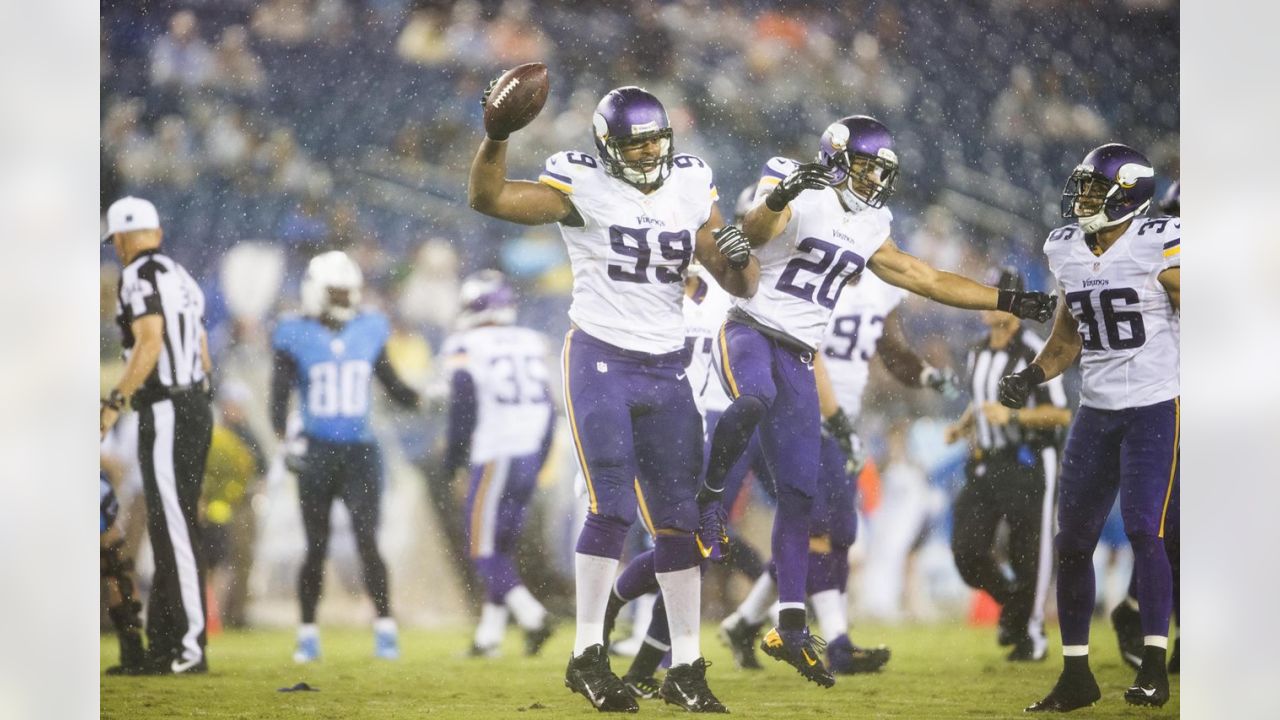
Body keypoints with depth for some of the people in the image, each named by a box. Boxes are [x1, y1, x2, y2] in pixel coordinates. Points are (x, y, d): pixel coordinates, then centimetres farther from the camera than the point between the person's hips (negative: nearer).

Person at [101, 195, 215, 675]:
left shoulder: (139, 276, -10)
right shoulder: (180, 277, 18)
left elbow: (150, 342, -22)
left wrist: (115, 403, -21)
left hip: (166, 414, -9)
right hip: (195, 406, 9)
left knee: (175, 531, -9)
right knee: (170, 528, 12)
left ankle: (190, 647, -11)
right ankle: (164, 647, 16)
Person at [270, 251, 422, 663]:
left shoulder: (370, 332, 5)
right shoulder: (295, 337, -3)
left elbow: (394, 389, 13)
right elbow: (279, 399, -4)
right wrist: (285, 441, -18)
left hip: (360, 452, 1)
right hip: (317, 454, -1)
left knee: (367, 543, -8)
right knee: (316, 549, 3)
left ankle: (385, 629, -3)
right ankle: (308, 633, 14)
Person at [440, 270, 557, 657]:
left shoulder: (465, 347, -7)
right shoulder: (532, 343, 12)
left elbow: (464, 407, -12)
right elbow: (547, 409, 13)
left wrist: (452, 456, 0)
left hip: (495, 460, -6)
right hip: (530, 458, 6)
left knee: (485, 550, -1)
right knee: (502, 547, 14)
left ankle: (532, 615, -20)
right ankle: (488, 635, 15)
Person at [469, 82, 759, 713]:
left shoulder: (690, 189, 7)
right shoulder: (584, 187, -6)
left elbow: (740, 287, 9)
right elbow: (488, 197, -16)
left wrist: (739, 259, -14)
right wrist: (498, 133, -31)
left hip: (666, 370, 5)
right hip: (600, 360, -5)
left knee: (679, 516, 5)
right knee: (612, 506, -15)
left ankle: (685, 666, 11)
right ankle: (587, 655, -8)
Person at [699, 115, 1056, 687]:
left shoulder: (868, 232, 14)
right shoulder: (796, 197, -9)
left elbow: (929, 281, 22)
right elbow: (752, 234, -30)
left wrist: (1011, 302, 20)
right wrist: (779, 195, -52)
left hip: (797, 359, 7)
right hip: (750, 330, -7)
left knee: (799, 494, 2)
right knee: (754, 400, -42)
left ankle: (791, 628, 5)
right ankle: (708, 497, -19)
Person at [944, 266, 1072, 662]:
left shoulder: (1035, 353, -13)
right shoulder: (978, 352, 12)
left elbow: (1061, 414, -14)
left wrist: (1013, 416, -25)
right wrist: (964, 426, 8)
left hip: (1029, 464, -7)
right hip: (986, 465, 7)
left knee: (1029, 554, 0)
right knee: (966, 551, -1)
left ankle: (1032, 632, 16)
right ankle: (1010, 600, 25)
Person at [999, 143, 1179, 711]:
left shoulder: (1159, 247, -13)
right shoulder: (1067, 251, 6)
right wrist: (1031, 377, 4)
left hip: (1155, 408, -7)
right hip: (1096, 410, 7)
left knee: (1144, 531, -14)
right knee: (1072, 540, 4)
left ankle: (1154, 667, -6)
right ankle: (1075, 675, 12)